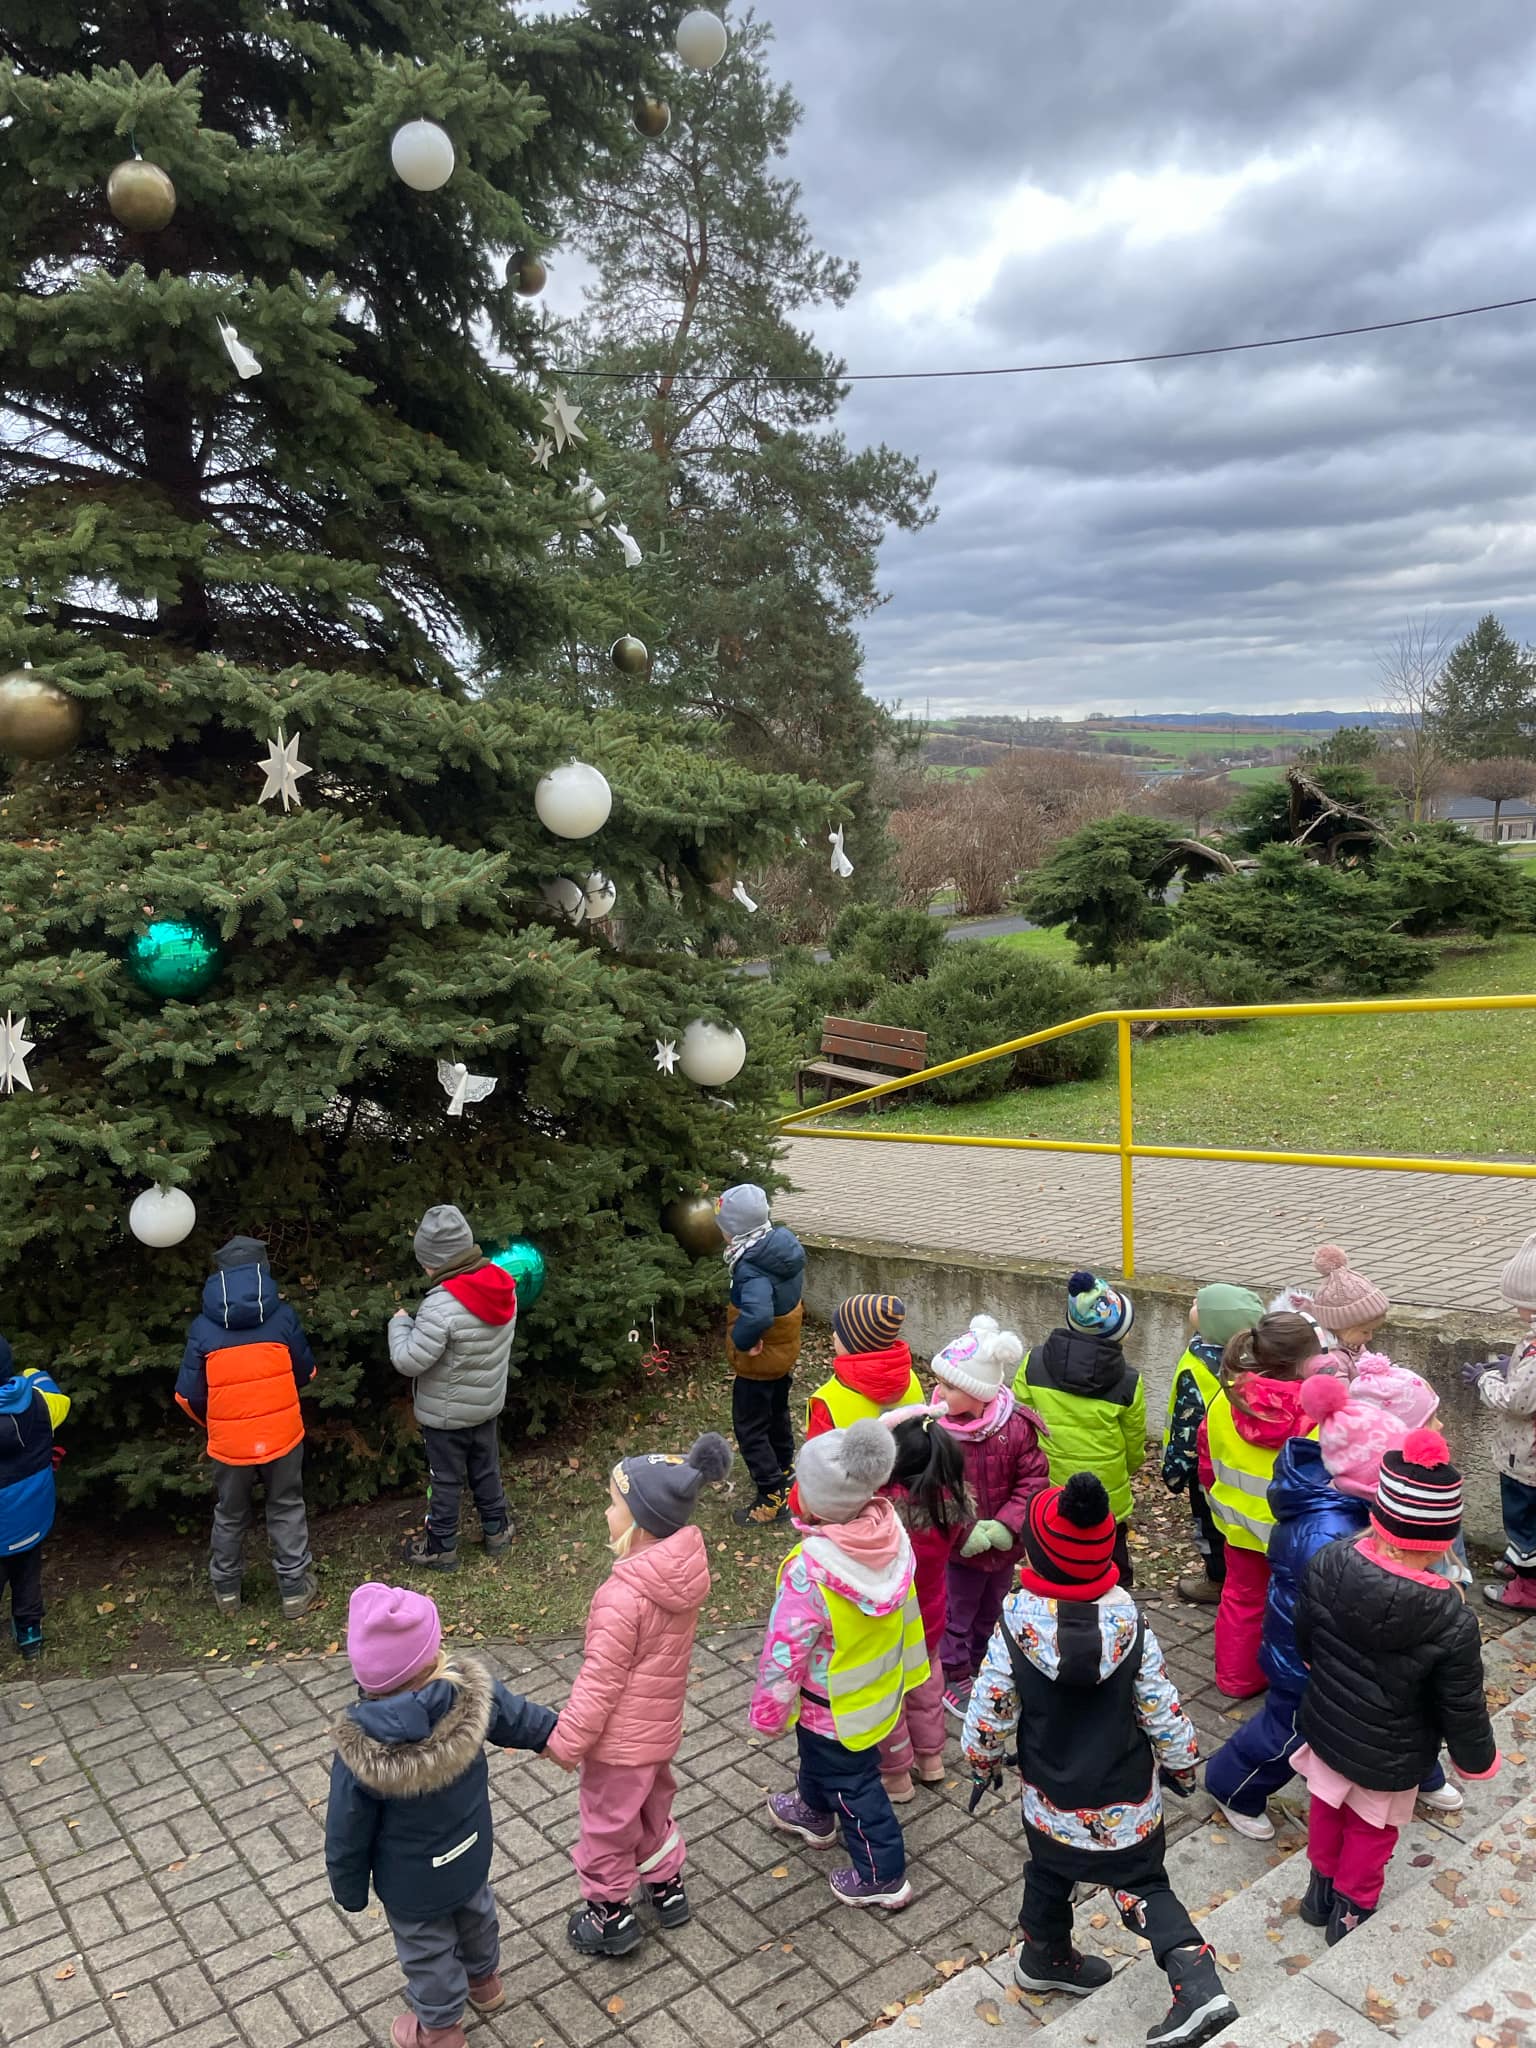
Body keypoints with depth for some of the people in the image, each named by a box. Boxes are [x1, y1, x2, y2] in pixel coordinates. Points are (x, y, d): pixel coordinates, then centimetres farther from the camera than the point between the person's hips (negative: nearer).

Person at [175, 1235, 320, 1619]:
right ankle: (295, 1590, 18)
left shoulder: (203, 1327, -7)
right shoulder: (282, 1316, -9)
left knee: (230, 1515, 20)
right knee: (286, 1510, 15)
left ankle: (226, 1591, 32)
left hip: (229, 1441, 1)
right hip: (281, 1434, -1)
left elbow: (189, 1395, -4)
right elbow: (305, 1372, 3)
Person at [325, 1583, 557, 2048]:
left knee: (427, 1951, 25)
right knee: (475, 1912, 34)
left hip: (413, 1882, -4)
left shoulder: (361, 1751, -39)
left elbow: (348, 1835, -22)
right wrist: (552, 1731, 15)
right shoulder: (470, 1693, -31)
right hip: (471, 1852, 4)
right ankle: (485, 1981, 62)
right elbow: (516, 1717, -8)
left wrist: (349, 1892, 0)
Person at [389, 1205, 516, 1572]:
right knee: (486, 1469, 24)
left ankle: (441, 1549, 29)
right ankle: (496, 1530, 40)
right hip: (488, 1403, 7)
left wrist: (399, 1324, -10)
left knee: (445, 1480, 12)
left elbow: (408, 1362, -28)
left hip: (446, 1413, -7)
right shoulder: (502, 1287, -9)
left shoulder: (442, 1306, -34)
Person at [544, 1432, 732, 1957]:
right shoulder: (685, 1569, -12)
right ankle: (667, 1886, 47)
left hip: (620, 1737, -7)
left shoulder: (624, 1597, -35)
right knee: (651, 1807, 29)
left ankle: (610, 1914, 35)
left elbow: (599, 1680, -25)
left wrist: (566, 1739, -12)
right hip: (660, 1726, 7)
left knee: (607, 1824, 17)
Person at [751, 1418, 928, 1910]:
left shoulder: (810, 1570, -40)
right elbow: (900, 1603, -1)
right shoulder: (890, 1532, -21)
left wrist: (767, 1710, -9)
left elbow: (786, 1648, -26)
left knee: (851, 1784, 18)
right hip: (877, 1678, 7)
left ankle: (883, 1875, 35)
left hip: (835, 1701, -7)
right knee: (818, 1751, 33)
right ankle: (813, 1812, 58)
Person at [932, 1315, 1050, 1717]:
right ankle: (954, 1678, 36)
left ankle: (983, 1668, 48)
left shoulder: (1016, 1427, -17)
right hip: (957, 1549, -3)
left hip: (1002, 1546, 3)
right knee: (955, 1616, 14)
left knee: (991, 1613, 25)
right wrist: (965, 1533, -25)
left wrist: (1006, 1525, -19)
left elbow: (1033, 1480, -10)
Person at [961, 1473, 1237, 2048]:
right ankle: (1198, 1983, 2)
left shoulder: (1015, 1632, -26)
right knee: (1142, 1885, 19)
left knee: (1049, 1875, 25)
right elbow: (1162, 1708, -9)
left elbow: (990, 1714, -13)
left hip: (1052, 1800, 0)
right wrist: (1181, 1762, 10)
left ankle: (1045, 1957, 48)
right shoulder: (1130, 1625, -21)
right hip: (1130, 1799, 0)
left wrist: (982, 1761, 8)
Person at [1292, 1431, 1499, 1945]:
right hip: (1390, 1757, -3)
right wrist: (1477, 1759, 4)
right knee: (1371, 1828, 25)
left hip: (1326, 1726, 3)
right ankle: (1352, 1908, 44)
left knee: (1328, 1807, 29)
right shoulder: (1452, 1622, -34)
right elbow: (1462, 1708, -18)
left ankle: (1322, 1887, 49)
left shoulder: (1328, 1565, -24)